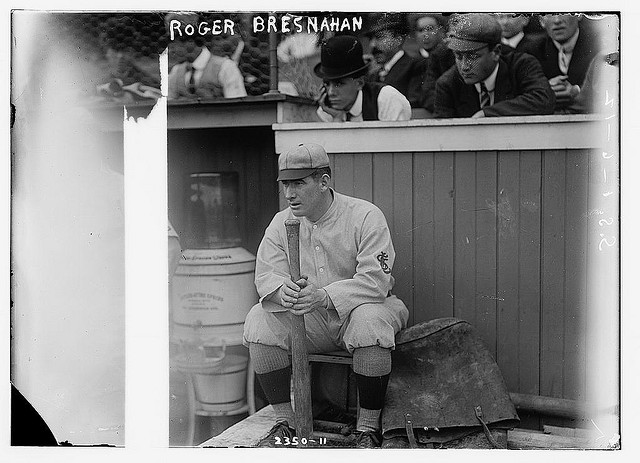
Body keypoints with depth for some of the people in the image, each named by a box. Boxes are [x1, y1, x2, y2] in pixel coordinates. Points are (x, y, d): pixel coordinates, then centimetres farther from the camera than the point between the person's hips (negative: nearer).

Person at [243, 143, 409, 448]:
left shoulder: (365, 216, -14)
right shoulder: (281, 222, 2)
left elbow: (375, 281, -22)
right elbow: (266, 275, -2)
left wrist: (323, 296, -35)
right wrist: (282, 291, -28)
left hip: (358, 308, -4)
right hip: (308, 319, 4)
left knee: (370, 320, -38)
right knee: (259, 319, -20)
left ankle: (368, 428, -21)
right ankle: (285, 422, -8)